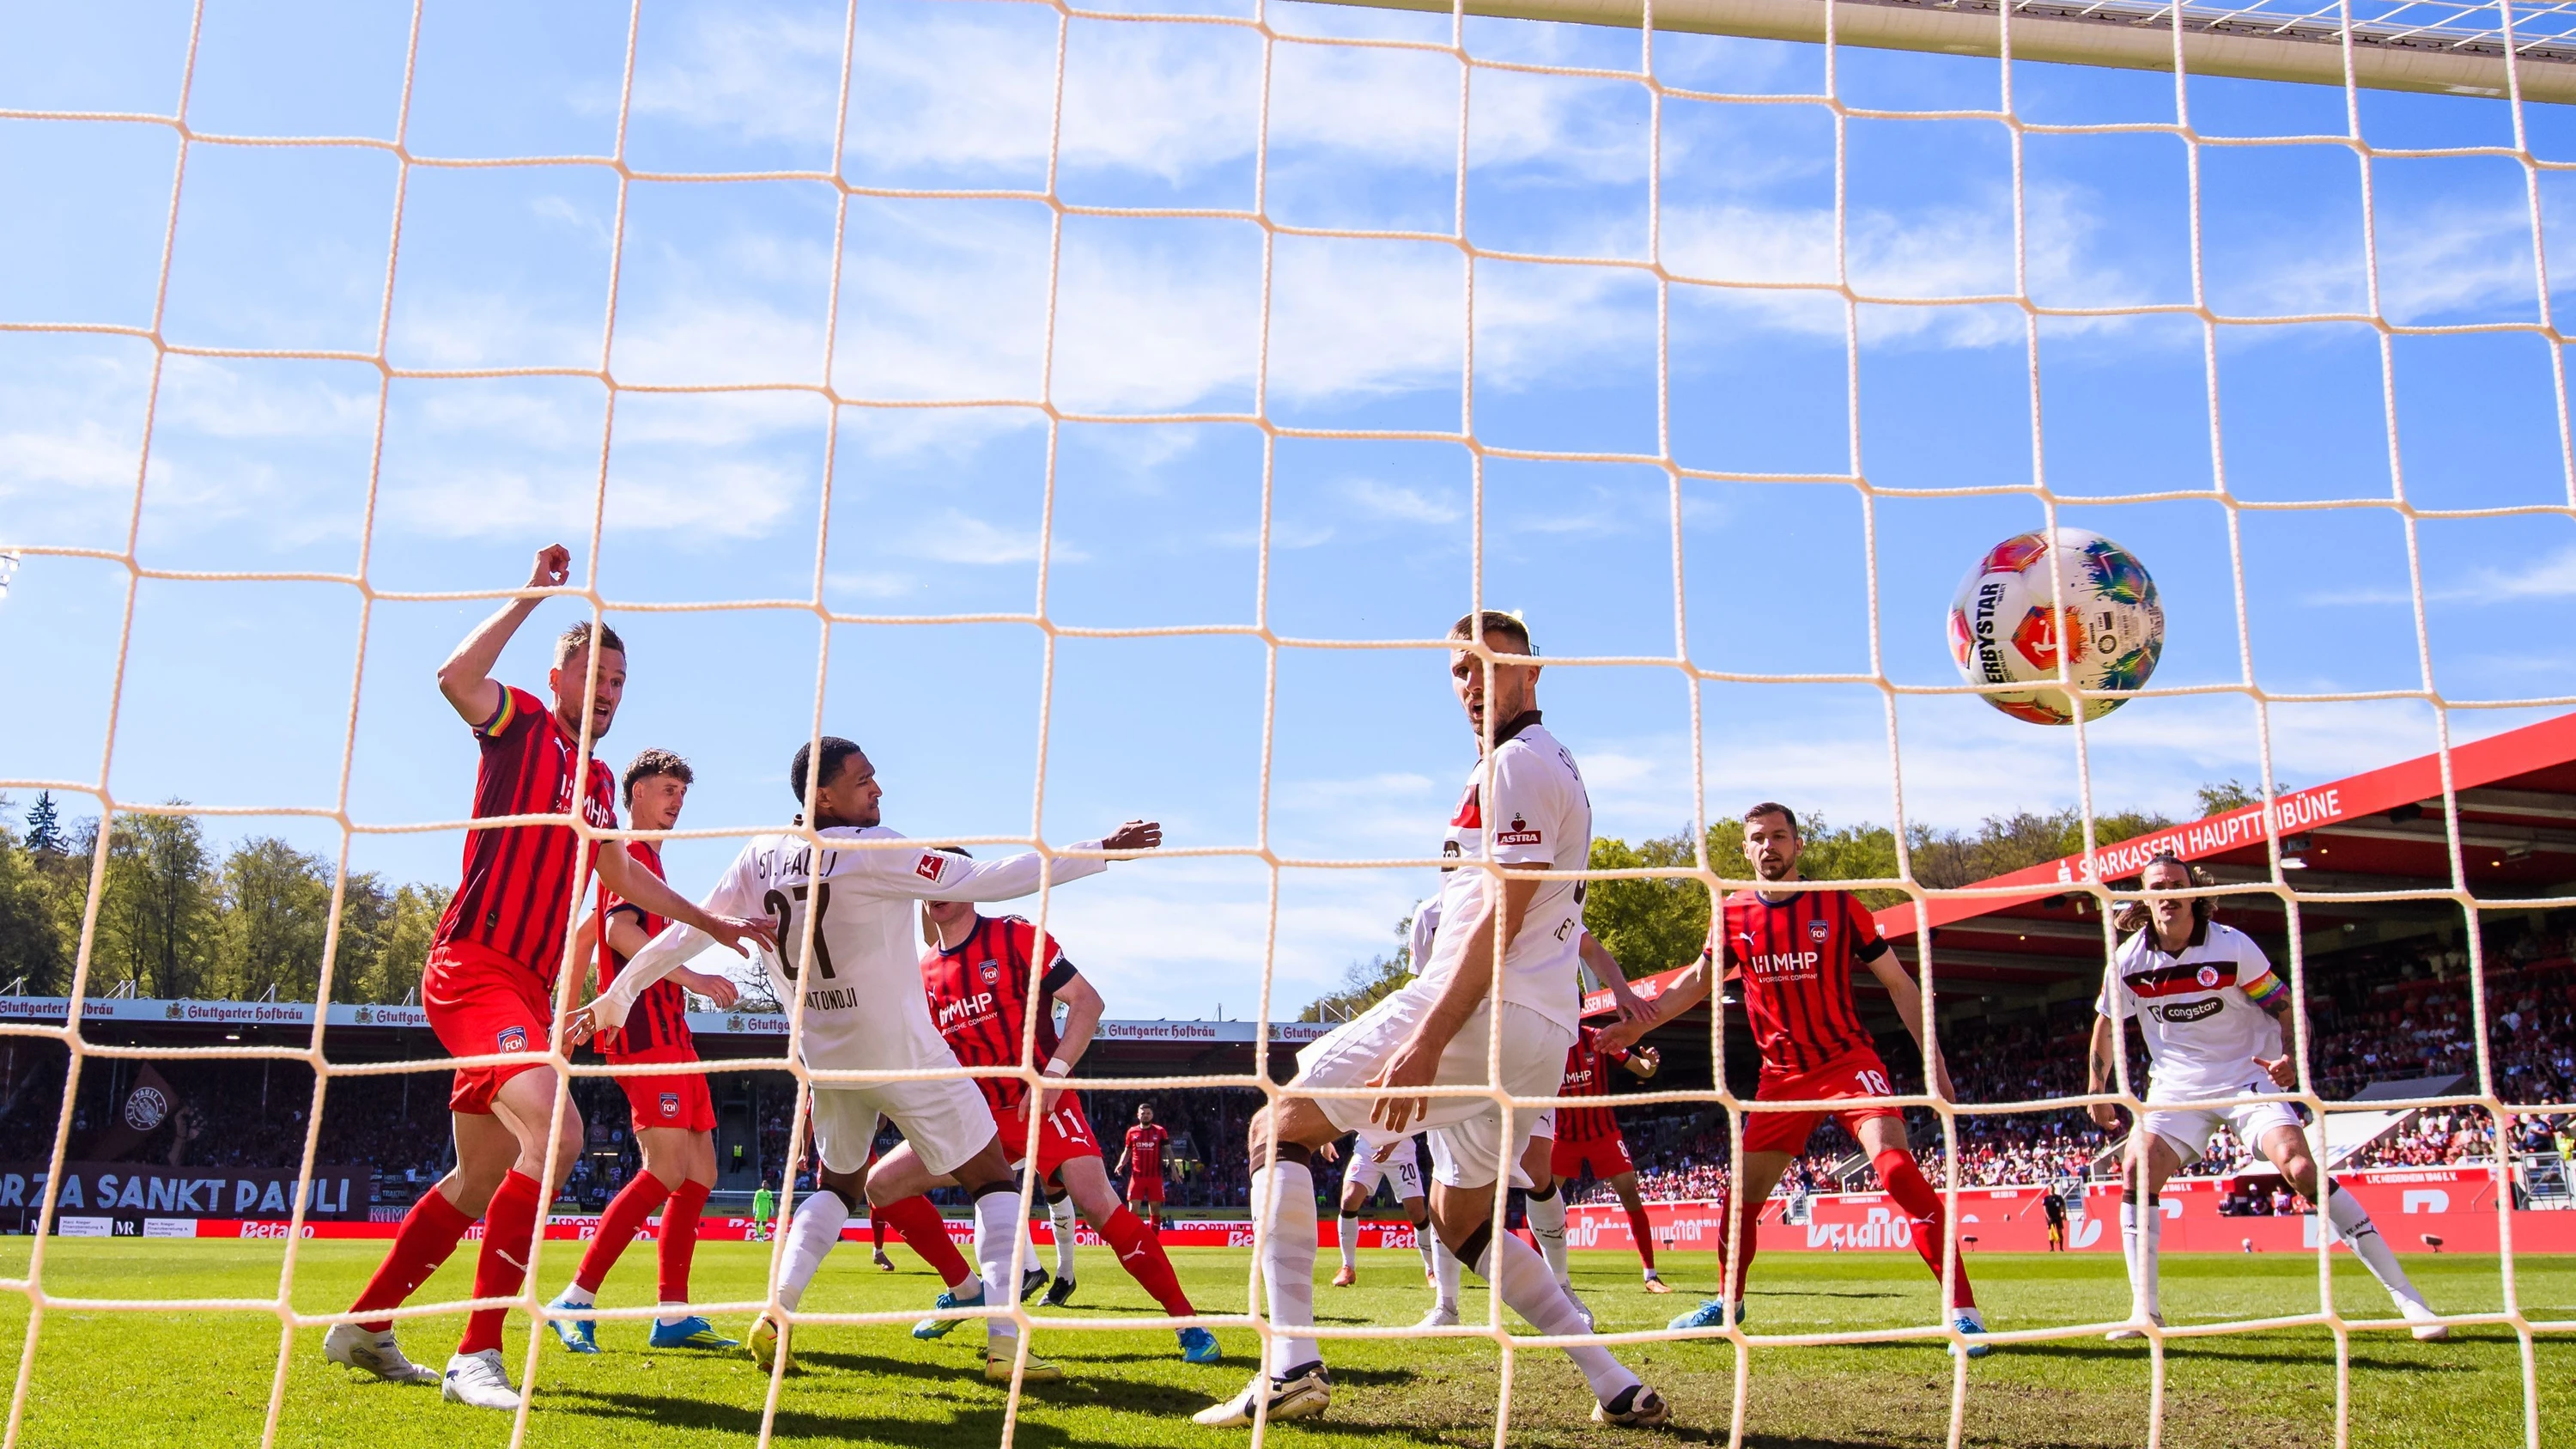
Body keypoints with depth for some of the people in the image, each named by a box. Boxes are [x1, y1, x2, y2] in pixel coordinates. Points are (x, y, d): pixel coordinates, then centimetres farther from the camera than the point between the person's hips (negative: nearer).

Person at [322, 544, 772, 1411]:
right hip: (474, 971, -9)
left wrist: (711, 925, 36)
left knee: (482, 1182, 15)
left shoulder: (597, 778, 19)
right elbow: (455, 678, -24)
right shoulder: (521, 727, -2)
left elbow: (623, 877, 33)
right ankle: (476, 1356, -22)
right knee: (555, 1133, -27)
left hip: (528, 989, 9)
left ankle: (363, 1327, 32)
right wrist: (534, 594, -19)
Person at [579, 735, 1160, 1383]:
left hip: (822, 1056, 6)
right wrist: (1101, 851, -15)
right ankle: (1005, 1342, -3)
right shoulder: (873, 850, -18)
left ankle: (774, 1317, 11)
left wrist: (616, 996, 21)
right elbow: (989, 880, -19)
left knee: (839, 1183, 28)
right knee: (994, 1179, 6)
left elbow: (688, 932, 6)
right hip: (901, 1053, -6)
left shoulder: (759, 856, -1)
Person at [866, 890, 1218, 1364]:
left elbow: (1087, 1001, -10)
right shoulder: (923, 970, 8)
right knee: (882, 1183, 0)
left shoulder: (1016, 938, -9)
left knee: (1097, 1203, -24)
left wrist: (1054, 1072, -19)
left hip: (1042, 1105, -6)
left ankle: (1189, 1324, -14)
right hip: (977, 1113, 6)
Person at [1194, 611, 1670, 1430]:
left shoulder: (1518, 763, -9)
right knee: (1461, 1219, 24)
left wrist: (1425, 1042, -23)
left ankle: (1291, 1367, -14)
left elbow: (1499, 921, -18)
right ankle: (1617, 1387, 16)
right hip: (1541, 1034, 10)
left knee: (1278, 1128, -3)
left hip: (1482, 1012, -10)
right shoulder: (1555, 766, 22)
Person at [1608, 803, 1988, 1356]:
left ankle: (1963, 1309, -19)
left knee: (1895, 1165, -24)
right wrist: (1638, 1022, 4)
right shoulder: (1733, 916, 3)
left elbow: (1898, 983, 0)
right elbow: (1698, 981, 15)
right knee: (1745, 1191, 9)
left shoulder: (1838, 906, -6)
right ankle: (1728, 1301, 32)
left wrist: (1933, 1060, -5)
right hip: (1782, 1075, 4)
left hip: (1848, 1061, -4)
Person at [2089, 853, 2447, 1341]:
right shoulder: (2129, 959, -7)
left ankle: (2407, 1296, -15)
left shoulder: (2232, 946, -14)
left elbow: (2288, 1009, -6)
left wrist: (2293, 1059, -26)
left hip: (2248, 1078, -3)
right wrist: (2097, 1091, 11)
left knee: (2298, 1165, -23)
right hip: (2177, 1087, 3)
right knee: (2137, 1171, -16)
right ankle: (2145, 1312, -5)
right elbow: (2107, 1024, 9)